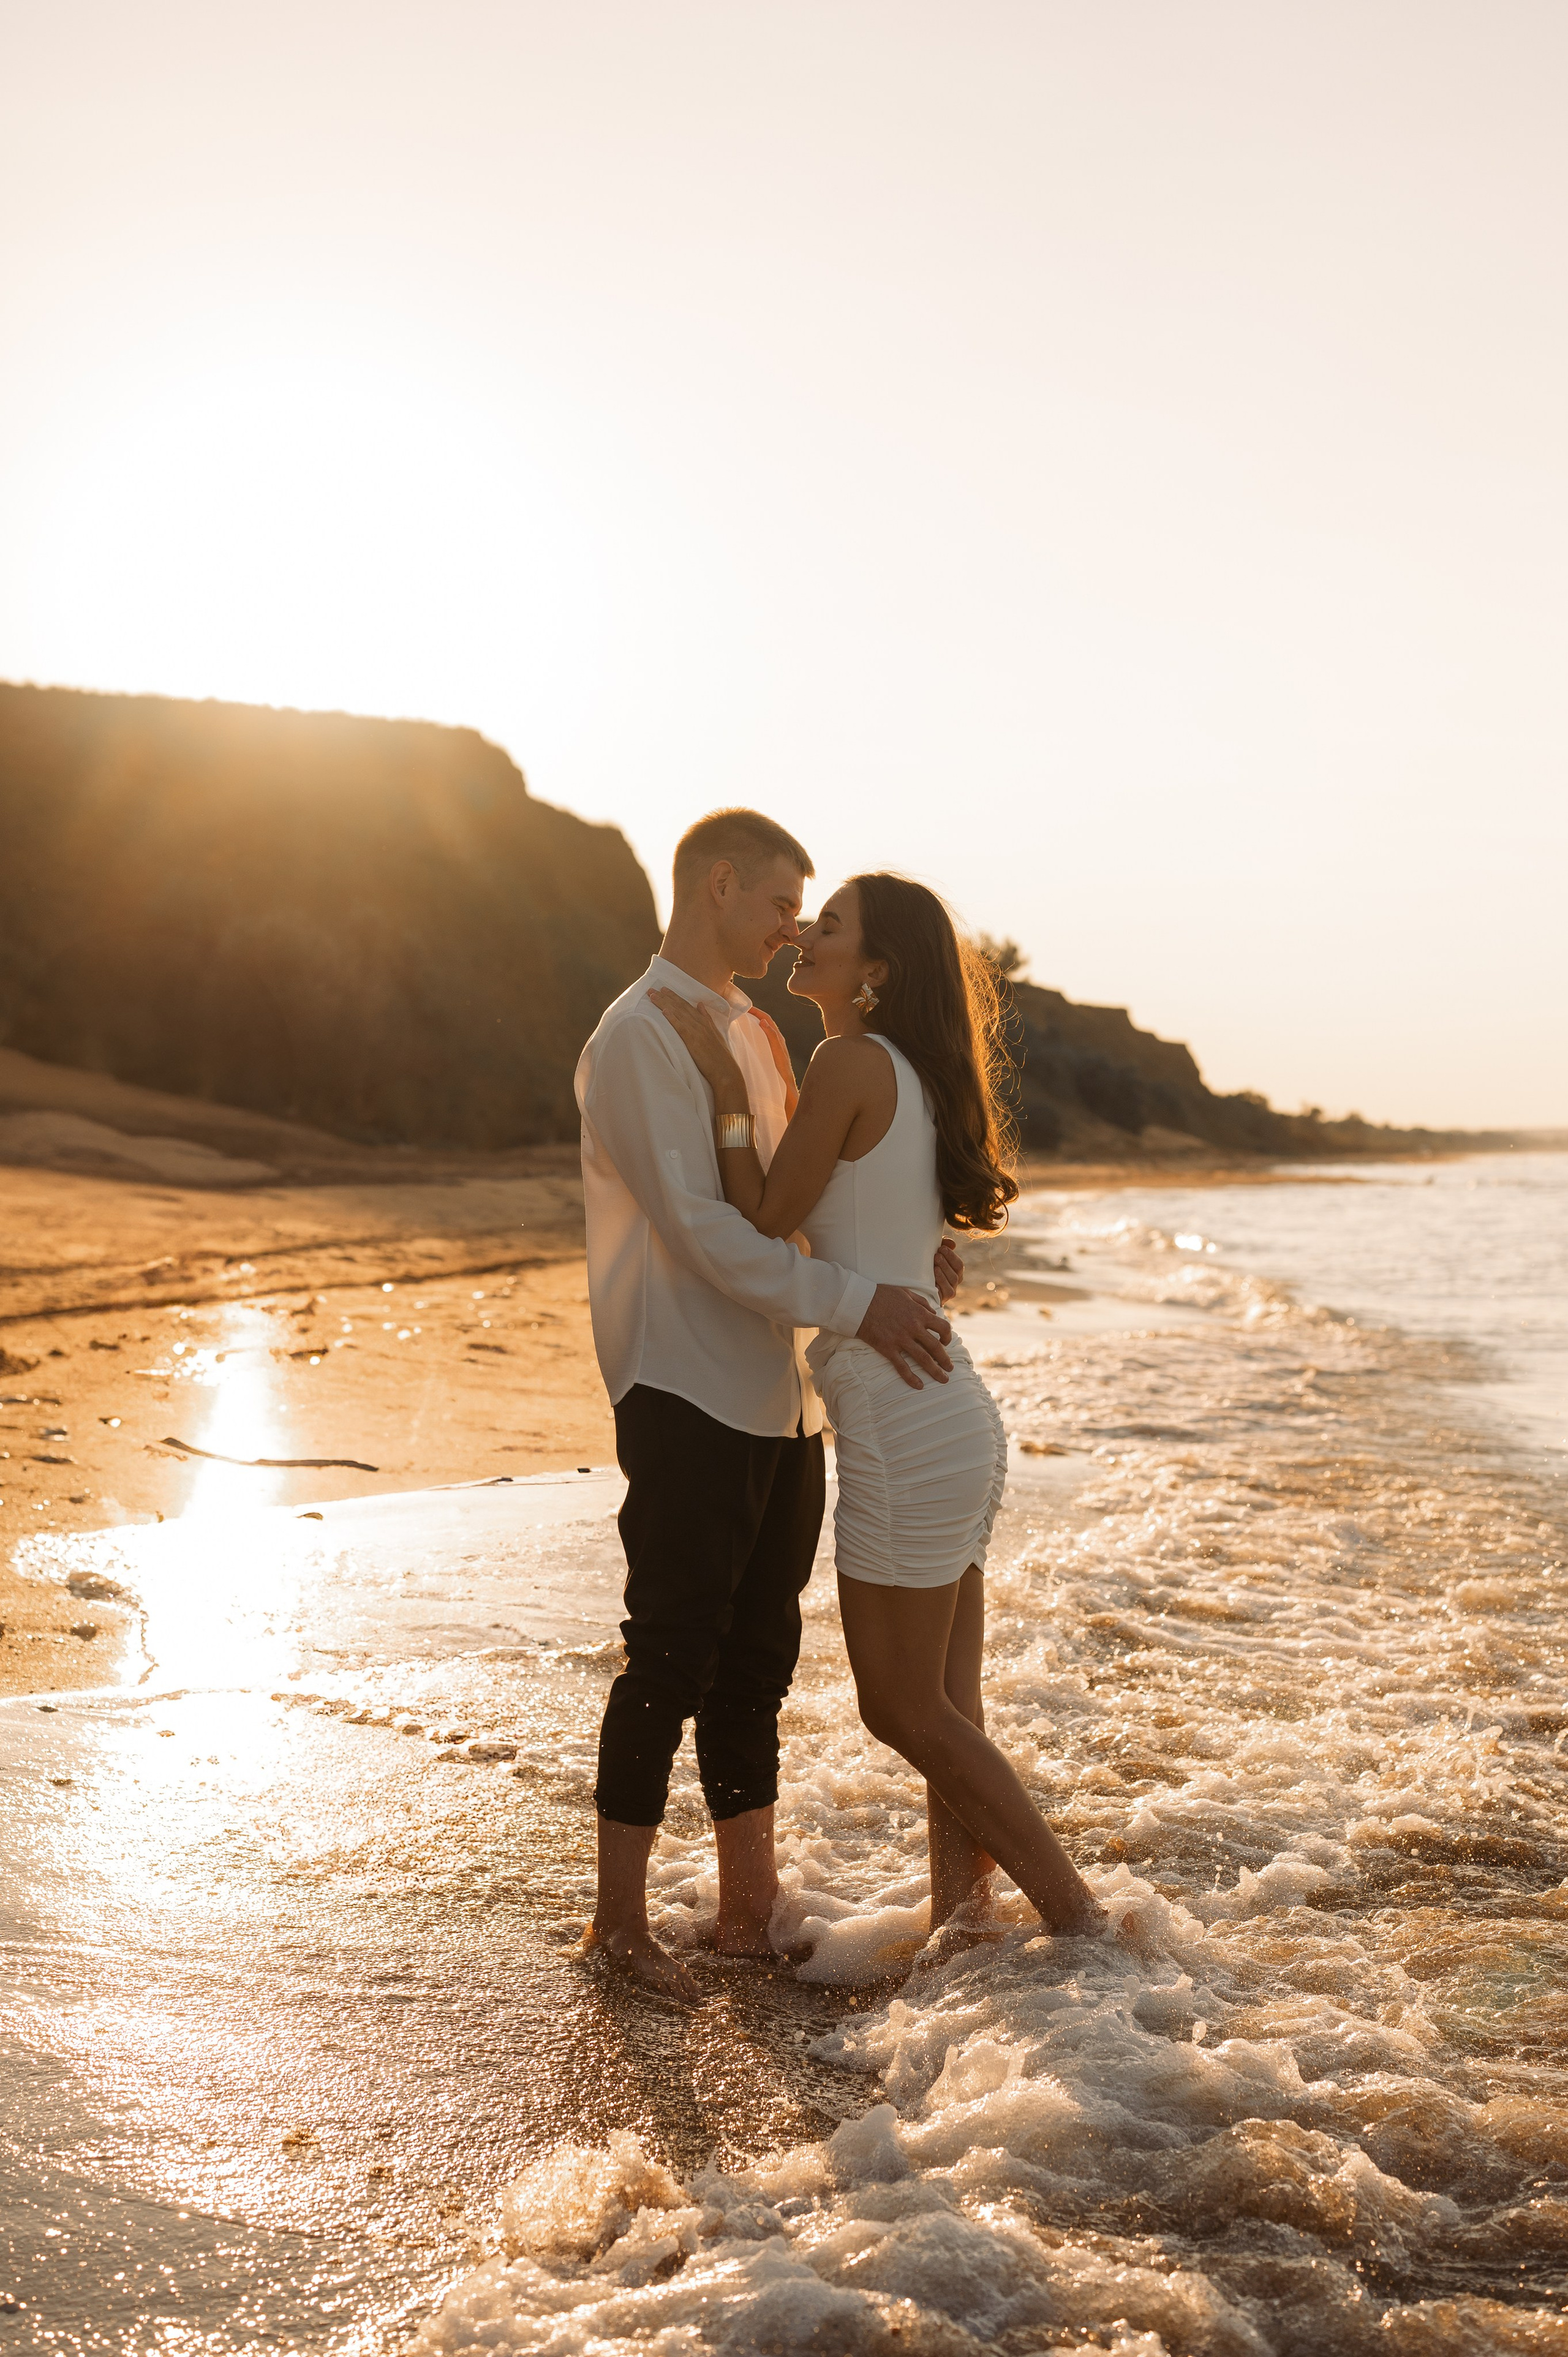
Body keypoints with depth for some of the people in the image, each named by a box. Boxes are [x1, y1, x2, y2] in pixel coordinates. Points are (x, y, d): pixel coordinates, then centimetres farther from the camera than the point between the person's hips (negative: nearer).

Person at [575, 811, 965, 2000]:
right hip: (686, 1397, -8)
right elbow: (702, 1232, -19)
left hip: (779, 1397, 8)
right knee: (673, 1657, -1)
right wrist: (859, 1303, -21)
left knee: (756, 1657, 13)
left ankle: (751, 1905, 23)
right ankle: (621, 1918, 13)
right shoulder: (641, 1037, -10)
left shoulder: (753, 1030, 18)